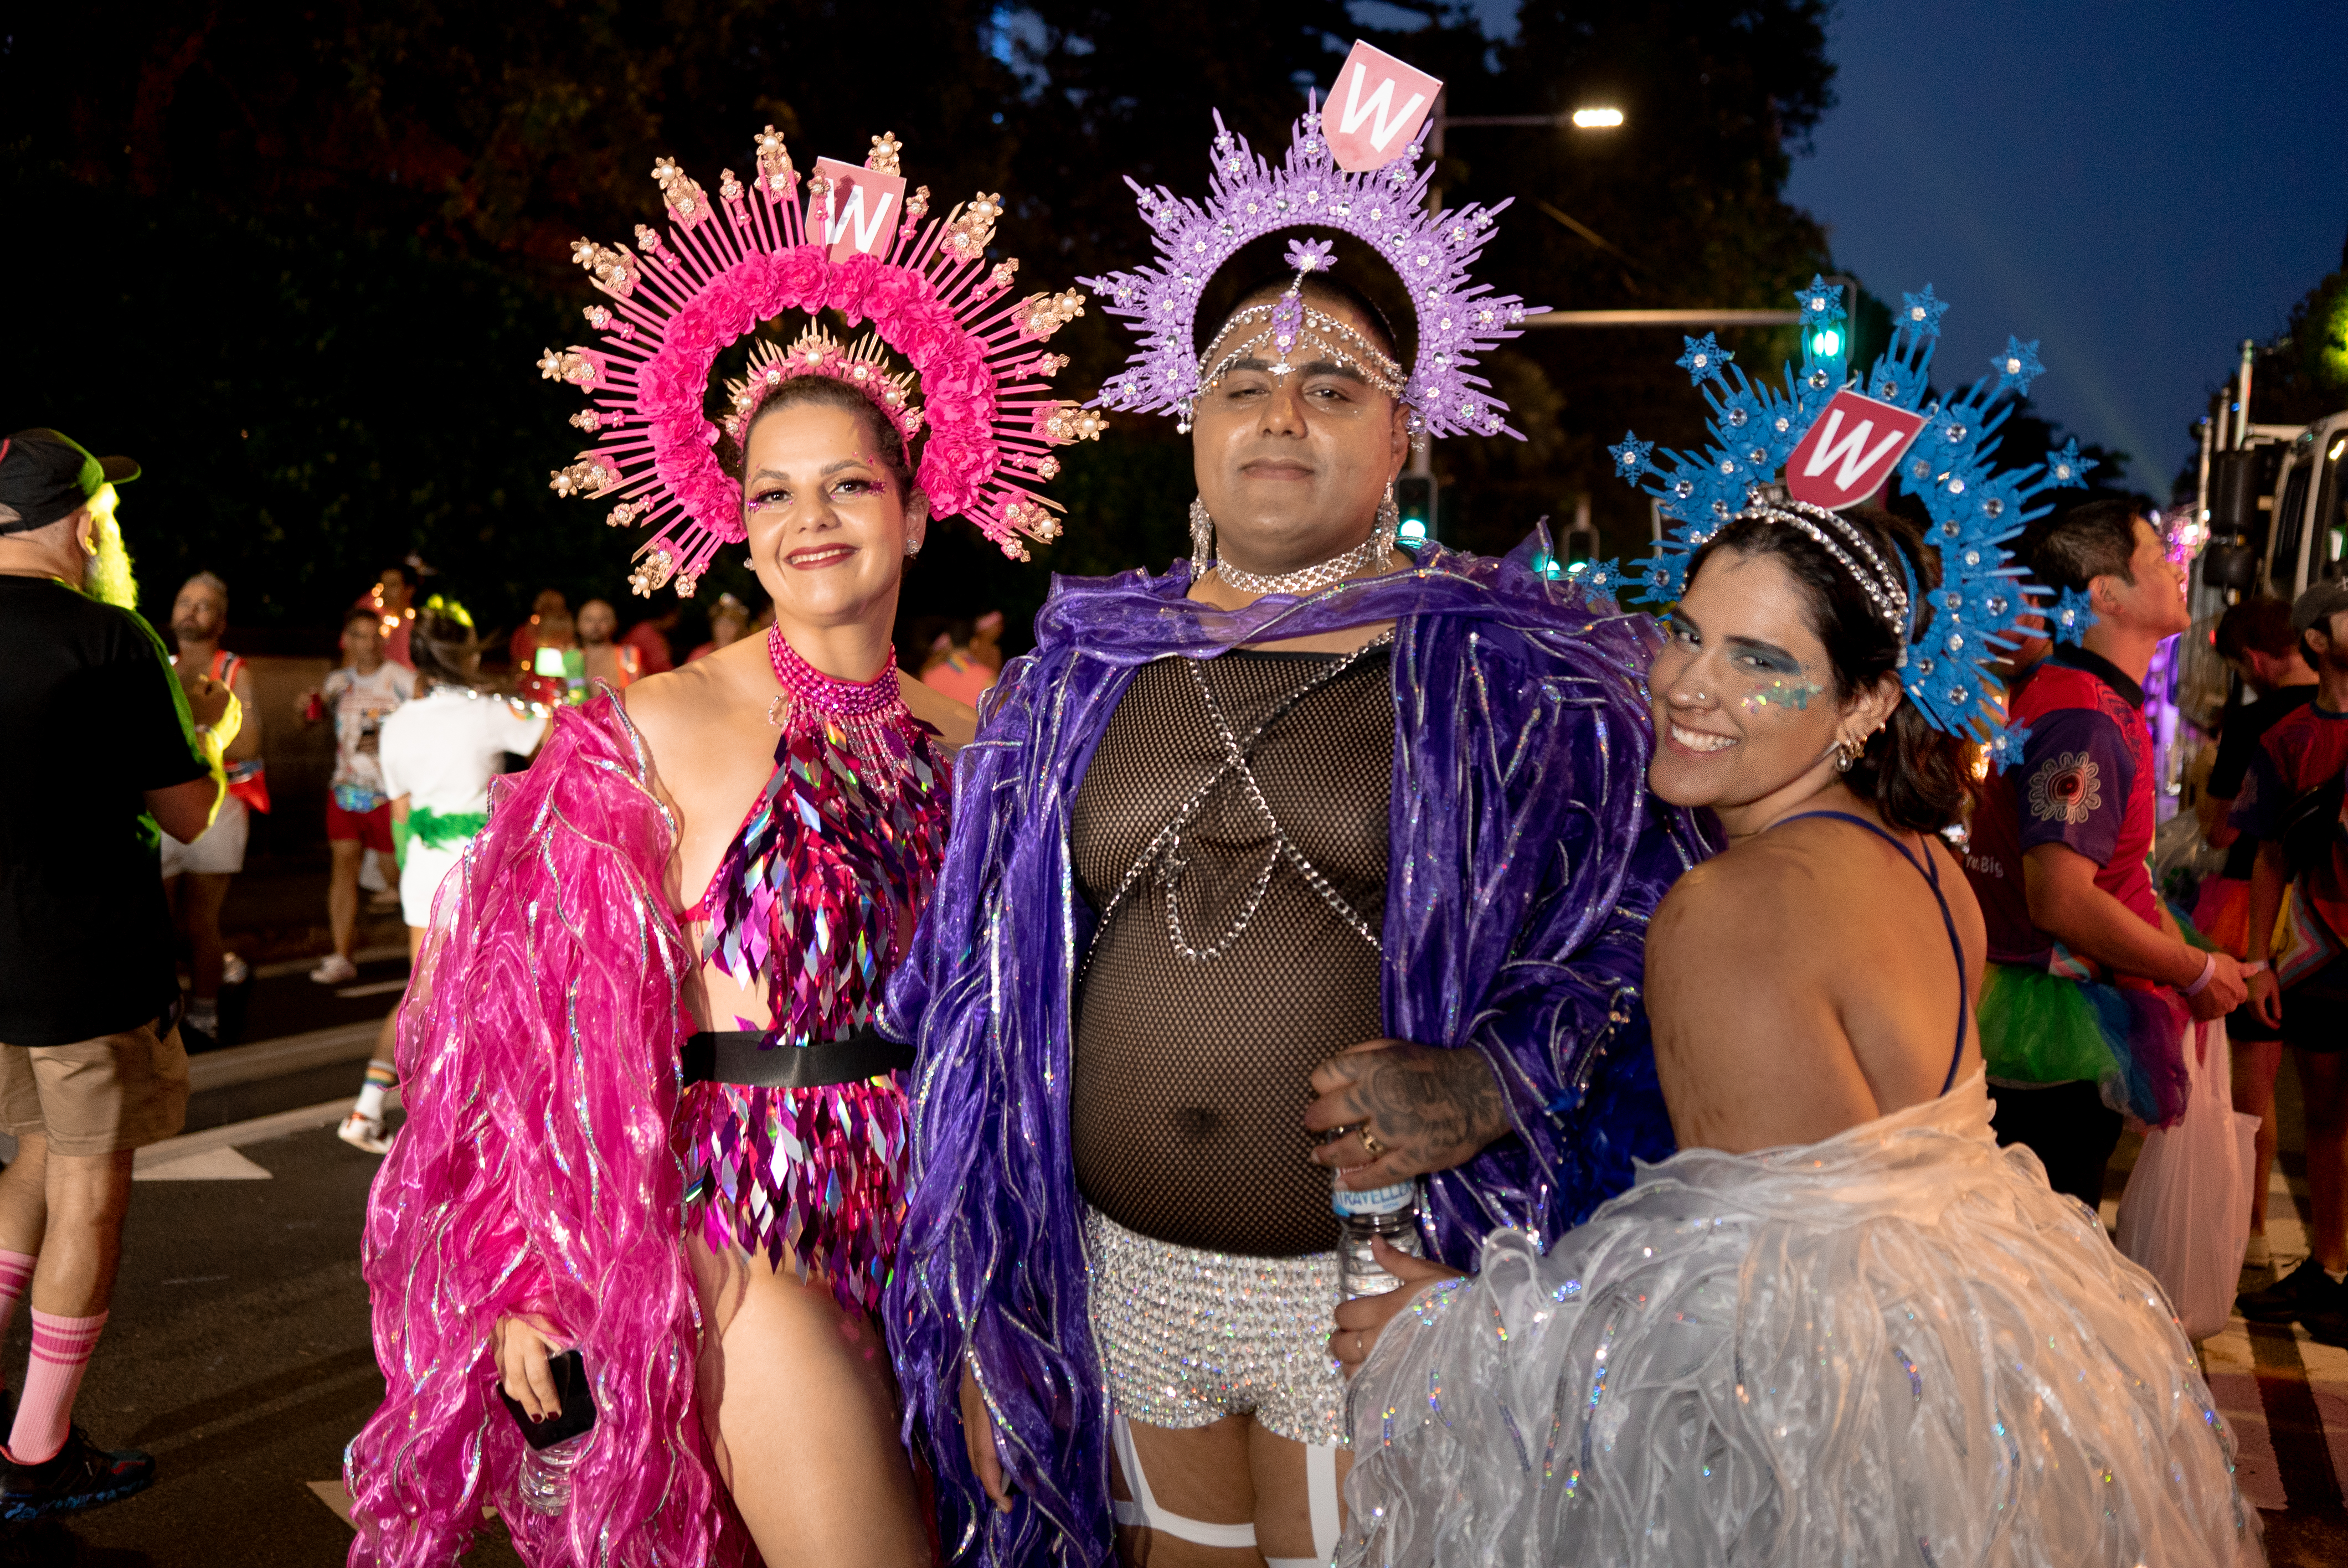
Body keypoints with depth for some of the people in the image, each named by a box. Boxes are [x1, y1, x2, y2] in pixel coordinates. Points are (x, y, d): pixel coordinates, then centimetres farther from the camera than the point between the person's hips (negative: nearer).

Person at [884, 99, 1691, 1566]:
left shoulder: (1509, 670, -2)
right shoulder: (1080, 673, 6)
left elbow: (1624, 944, -1)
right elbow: (1002, 998, 8)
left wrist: (1487, 1084, -21)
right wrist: (981, 1306, 8)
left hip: (1380, 1285, -2)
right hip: (1123, 1271, 3)